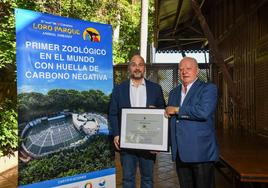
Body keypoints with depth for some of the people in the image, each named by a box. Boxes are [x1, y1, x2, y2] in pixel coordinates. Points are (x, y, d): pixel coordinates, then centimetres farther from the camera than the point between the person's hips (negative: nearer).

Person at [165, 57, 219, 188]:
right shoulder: (174, 92, 16)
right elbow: (170, 119, 21)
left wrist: (177, 110, -13)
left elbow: (204, 111, -23)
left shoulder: (208, 89, -4)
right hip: (179, 153, 6)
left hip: (201, 152, -6)